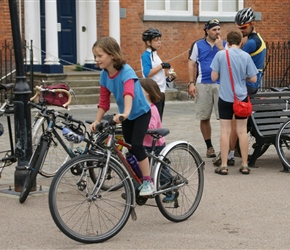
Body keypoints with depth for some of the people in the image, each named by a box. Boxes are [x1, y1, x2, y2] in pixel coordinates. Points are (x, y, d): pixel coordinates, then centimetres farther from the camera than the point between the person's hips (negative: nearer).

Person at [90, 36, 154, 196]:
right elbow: (104, 101, -2)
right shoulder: (104, 75, -9)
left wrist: (125, 113, -63)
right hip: (125, 116, 7)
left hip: (141, 112, -7)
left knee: (136, 145, -18)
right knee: (128, 147, 12)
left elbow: (129, 93, -48)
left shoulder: (126, 71, -30)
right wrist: (97, 121, -10)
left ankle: (148, 182, -8)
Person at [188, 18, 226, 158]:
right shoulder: (198, 45, 8)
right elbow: (191, 64, 7)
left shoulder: (224, 45, 9)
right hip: (203, 84, 1)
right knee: (204, 118, 5)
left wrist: (220, 47, -10)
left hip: (221, 84, 0)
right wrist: (191, 83, -1)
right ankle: (209, 146, 17)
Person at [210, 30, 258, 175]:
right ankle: (244, 165, 13)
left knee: (225, 131, 4)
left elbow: (214, 77, -5)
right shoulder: (246, 56, -4)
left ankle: (224, 166, 5)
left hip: (225, 98, -1)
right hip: (241, 98, 1)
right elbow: (253, 79, -2)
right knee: (242, 131, 8)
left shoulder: (220, 55, -7)